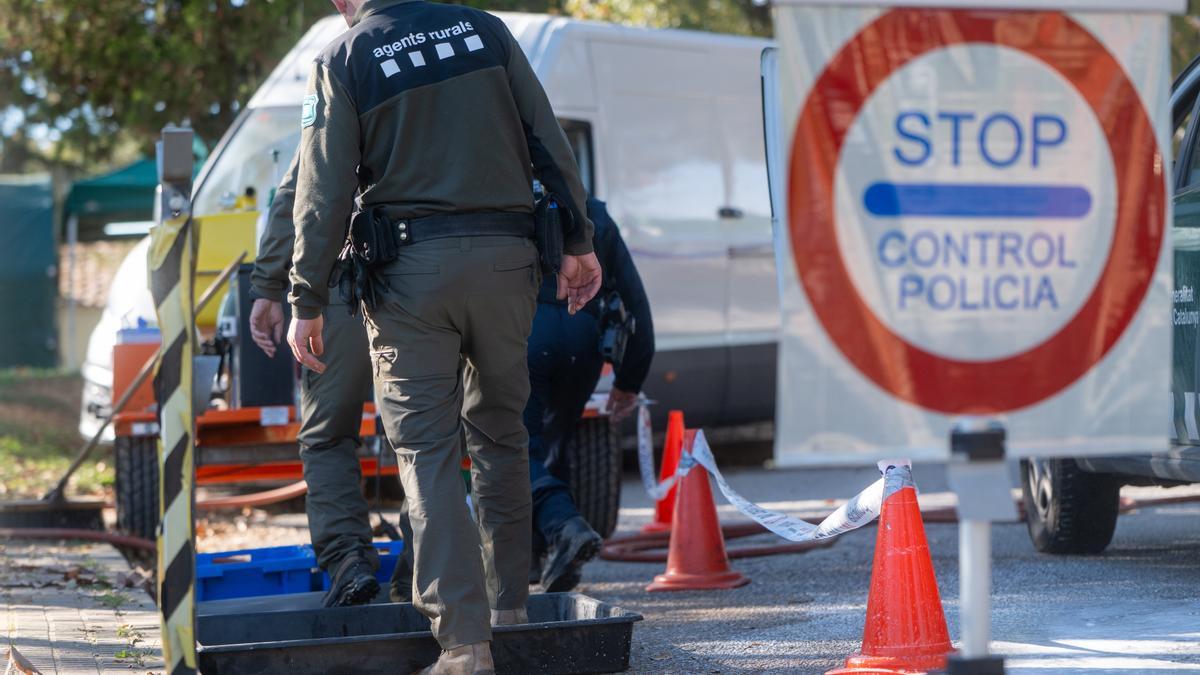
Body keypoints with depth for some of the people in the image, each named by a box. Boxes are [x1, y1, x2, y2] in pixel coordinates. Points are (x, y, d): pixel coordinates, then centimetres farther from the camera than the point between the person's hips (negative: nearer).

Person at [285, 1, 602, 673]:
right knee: (499, 430, 19)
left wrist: (307, 302, -1)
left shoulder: (344, 59, -1)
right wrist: (579, 241, 13)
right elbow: (550, 143, 7)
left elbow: (324, 190, -5)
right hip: (505, 257, 3)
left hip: (410, 270, -3)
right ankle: (509, 607, 25)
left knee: (427, 448, -1)